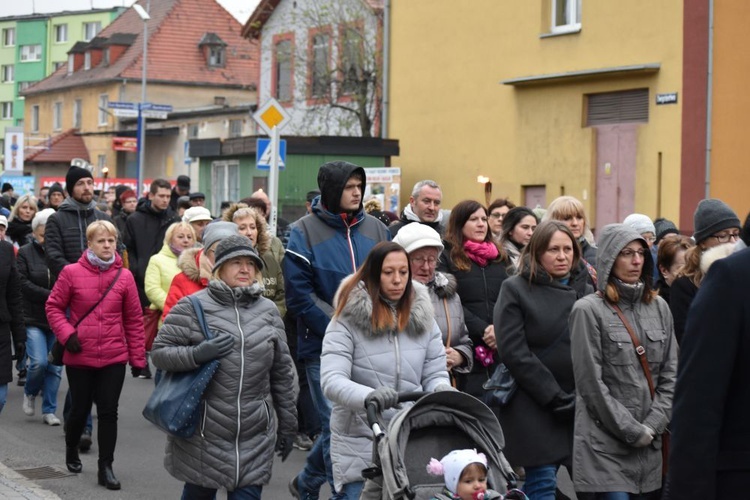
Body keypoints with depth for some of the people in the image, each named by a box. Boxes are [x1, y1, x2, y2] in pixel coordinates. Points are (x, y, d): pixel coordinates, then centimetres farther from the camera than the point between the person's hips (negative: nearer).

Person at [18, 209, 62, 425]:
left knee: (55, 367, 4)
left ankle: (49, 411, 16)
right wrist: (51, 296, -15)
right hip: (34, 319, -1)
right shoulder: (25, 253, 1)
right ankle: (30, 393, 21)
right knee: (39, 362, -10)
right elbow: (24, 285, -7)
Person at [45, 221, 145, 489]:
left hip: (114, 358, 1)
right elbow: (53, 307, 1)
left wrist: (137, 356, 3)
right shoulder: (72, 273, -7)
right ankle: (71, 451, 39)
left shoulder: (124, 276, -2)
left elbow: (134, 319, 3)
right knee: (81, 409, 13)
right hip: (79, 357, -1)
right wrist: (66, 335, -13)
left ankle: (106, 467, 10)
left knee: (108, 412, 2)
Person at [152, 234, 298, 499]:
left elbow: (282, 373, 13)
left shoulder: (268, 311, 8)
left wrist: (287, 424, 13)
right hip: (202, 435, -2)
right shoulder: (192, 307, -3)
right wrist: (197, 354, -20)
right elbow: (159, 352, -2)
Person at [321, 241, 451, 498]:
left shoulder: (423, 318, 8)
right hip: (360, 448, -4)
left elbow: (436, 373, 9)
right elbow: (331, 380, -16)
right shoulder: (347, 320, -7)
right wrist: (368, 396, -35)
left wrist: (442, 391, -15)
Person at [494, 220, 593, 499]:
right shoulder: (515, 289, 0)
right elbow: (513, 351, -10)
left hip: (583, 407, 4)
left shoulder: (586, 291, 13)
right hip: (535, 408, -4)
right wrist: (554, 397, -13)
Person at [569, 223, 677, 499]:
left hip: (650, 445, 5)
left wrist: (652, 425, -3)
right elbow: (591, 384, -9)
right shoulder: (588, 310, -6)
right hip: (605, 445, -5)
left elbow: (670, 375, 9)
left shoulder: (658, 307, 11)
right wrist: (633, 431, -9)